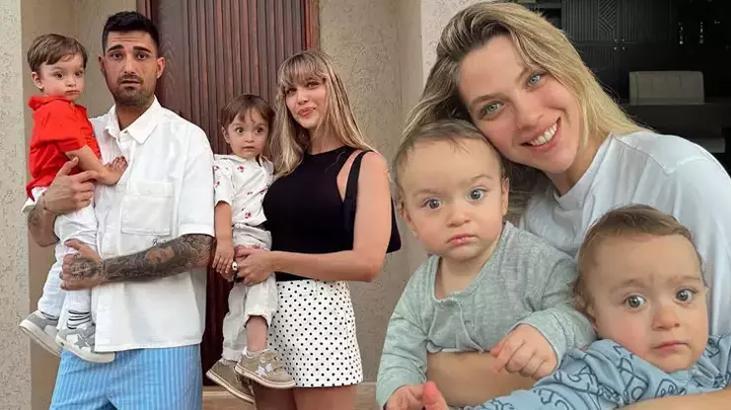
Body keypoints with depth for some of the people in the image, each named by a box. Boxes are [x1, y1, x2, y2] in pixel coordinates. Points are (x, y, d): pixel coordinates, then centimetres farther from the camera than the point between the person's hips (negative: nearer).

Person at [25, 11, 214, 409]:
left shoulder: (187, 139, -6)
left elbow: (197, 249, -12)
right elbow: (41, 236, 13)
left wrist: (103, 270, -13)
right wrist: (47, 204, -9)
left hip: (158, 345, -4)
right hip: (84, 339, 4)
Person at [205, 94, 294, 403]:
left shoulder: (267, 168, 21)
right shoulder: (224, 167, -1)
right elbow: (222, 204, -15)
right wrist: (224, 241, -27)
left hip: (264, 242, 8)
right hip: (243, 239, -8)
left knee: (244, 296, 15)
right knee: (262, 276, -31)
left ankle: (230, 362, 28)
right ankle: (256, 354, -38)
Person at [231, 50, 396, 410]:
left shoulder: (365, 164, -5)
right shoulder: (288, 165, 13)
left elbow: (367, 263, -15)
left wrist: (276, 261, -14)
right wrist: (242, 255, -3)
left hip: (317, 311, -6)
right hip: (266, 308, 6)